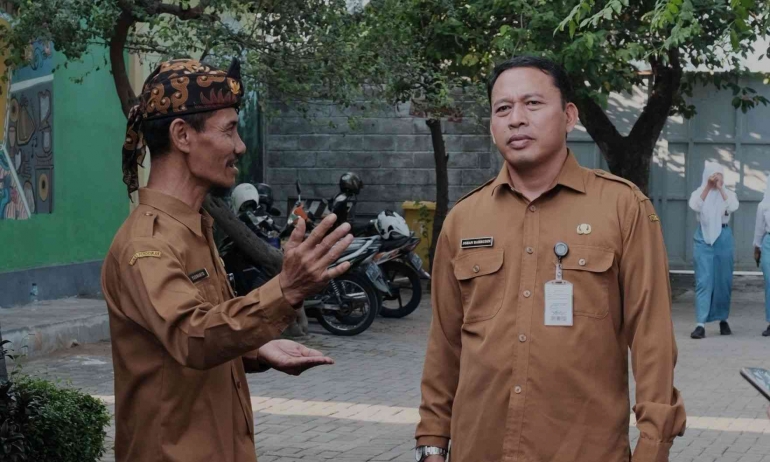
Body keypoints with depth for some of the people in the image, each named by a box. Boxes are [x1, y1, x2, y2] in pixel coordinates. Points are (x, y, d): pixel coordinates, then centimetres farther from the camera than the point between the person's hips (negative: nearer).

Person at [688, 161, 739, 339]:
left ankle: (723, 319, 24)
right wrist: (708, 187, -20)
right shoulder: (699, 192, 4)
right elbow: (695, 206, -17)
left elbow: (733, 207, -14)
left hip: (723, 238, 2)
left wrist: (720, 188, -16)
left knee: (723, 281, 8)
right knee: (703, 281, -8)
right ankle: (701, 324, -13)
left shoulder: (728, 193, 7)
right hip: (703, 238, -2)